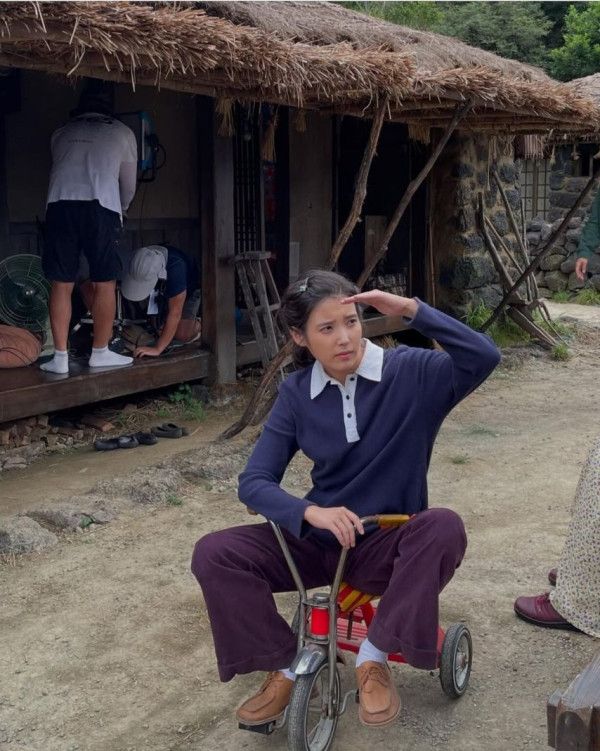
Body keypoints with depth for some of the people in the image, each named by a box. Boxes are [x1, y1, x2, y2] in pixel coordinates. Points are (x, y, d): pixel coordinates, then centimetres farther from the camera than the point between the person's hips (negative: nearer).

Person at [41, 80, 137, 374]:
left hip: (60, 206, 2)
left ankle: (60, 357, 3)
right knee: (104, 284, 7)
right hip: (100, 208, -2)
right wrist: (120, 209, 42)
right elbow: (129, 184, 22)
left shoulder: (61, 134, 22)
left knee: (61, 285, 3)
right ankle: (100, 352, 12)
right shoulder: (122, 133, 16)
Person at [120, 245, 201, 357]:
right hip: (163, 292, 5)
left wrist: (157, 349, -45)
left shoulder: (175, 268, -45)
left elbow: (175, 313, -43)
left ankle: (197, 324, 14)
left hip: (187, 291, -5)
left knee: (181, 335, -17)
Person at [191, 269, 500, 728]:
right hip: (318, 540, 2)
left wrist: (411, 309, -34)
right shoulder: (296, 394, -4)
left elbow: (483, 358, -28)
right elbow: (254, 481, -9)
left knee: (444, 528, -35)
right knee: (214, 555, -19)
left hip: (387, 544, -2)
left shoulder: (409, 372, -10)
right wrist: (311, 512, -29)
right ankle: (287, 665, 1)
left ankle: (374, 656, -16)